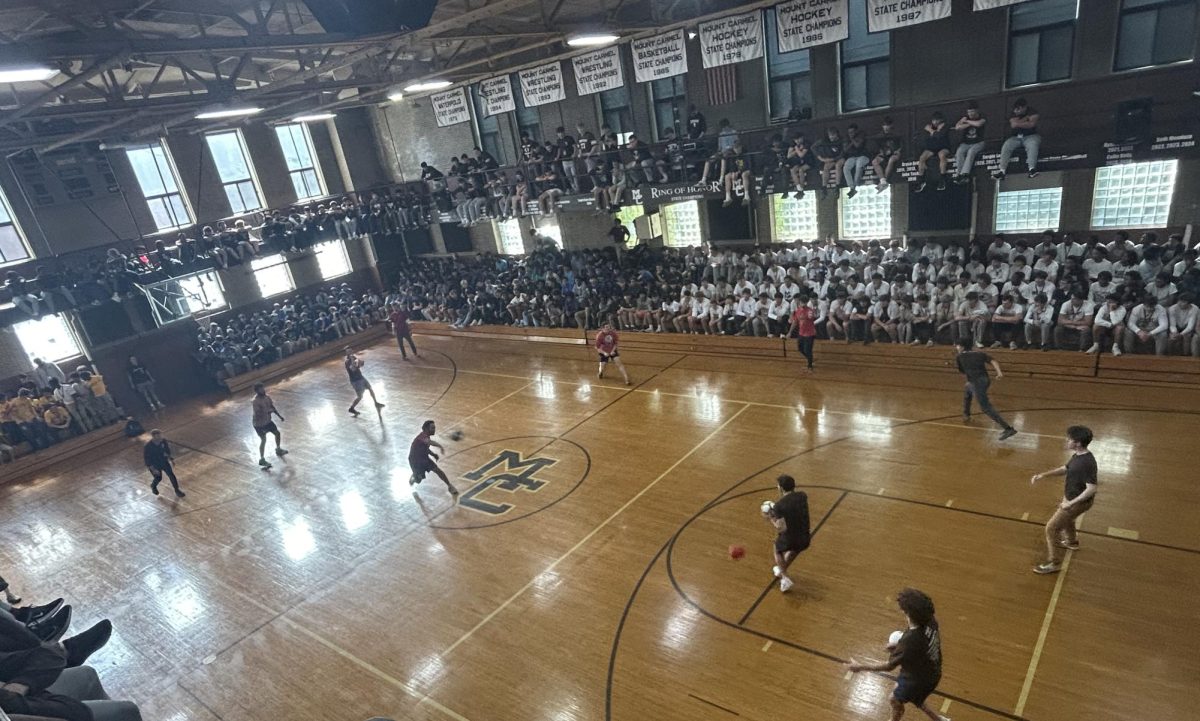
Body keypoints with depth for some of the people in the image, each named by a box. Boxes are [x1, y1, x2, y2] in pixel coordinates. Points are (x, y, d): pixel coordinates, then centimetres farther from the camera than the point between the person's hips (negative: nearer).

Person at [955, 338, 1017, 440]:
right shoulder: (979, 353, 17)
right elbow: (993, 360, 1)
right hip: (985, 380, 8)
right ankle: (966, 415, 47)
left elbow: (962, 372, 17)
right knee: (966, 388, 35)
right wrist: (999, 372, -12)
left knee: (986, 407, -10)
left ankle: (1008, 429, -22)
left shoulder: (960, 357, 7)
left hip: (976, 383, -8)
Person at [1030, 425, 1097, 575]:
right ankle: (1071, 542, 64)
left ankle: (1053, 563, 10)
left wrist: (1071, 503, -27)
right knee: (1066, 519, 36)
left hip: (1078, 502, -10)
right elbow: (1065, 469, 12)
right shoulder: (1078, 455, -4)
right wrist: (1043, 474, 0)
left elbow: (1091, 489, -32)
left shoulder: (1087, 463, -33)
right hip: (1071, 497, 10)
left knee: (1051, 528, -2)